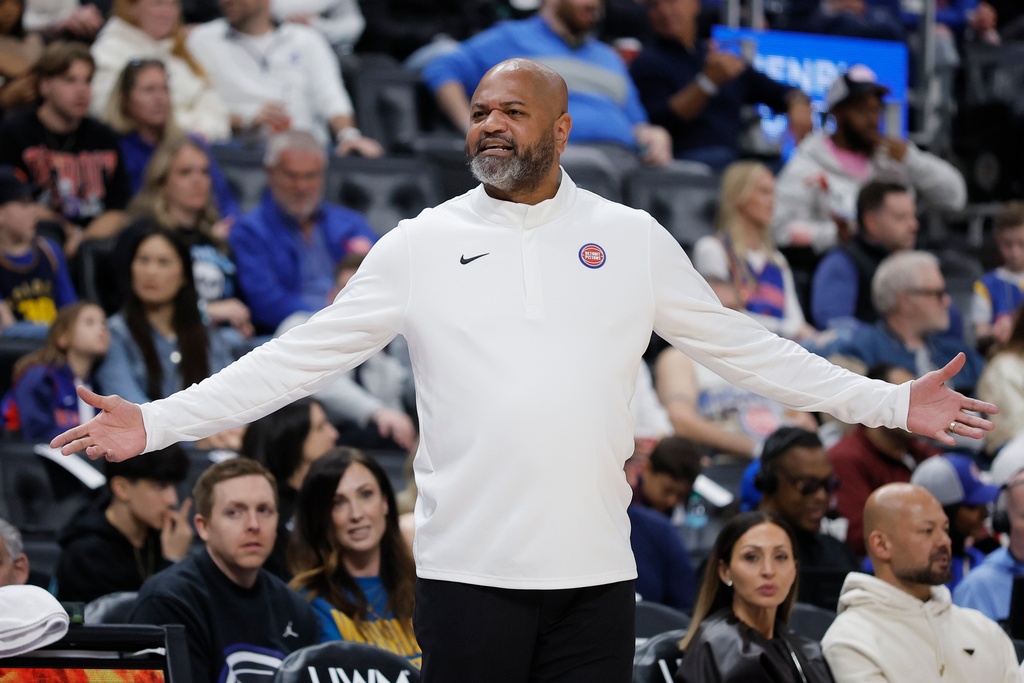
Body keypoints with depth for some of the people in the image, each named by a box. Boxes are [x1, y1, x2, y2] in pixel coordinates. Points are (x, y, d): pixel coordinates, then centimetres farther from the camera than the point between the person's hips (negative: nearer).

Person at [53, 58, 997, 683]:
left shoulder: (633, 240, 8)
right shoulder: (423, 244, 4)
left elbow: (742, 347, 13)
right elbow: (305, 357, 3)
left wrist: (894, 404, 9)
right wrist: (159, 423, -5)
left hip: (596, 571, 1)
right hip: (467, 567, -1)